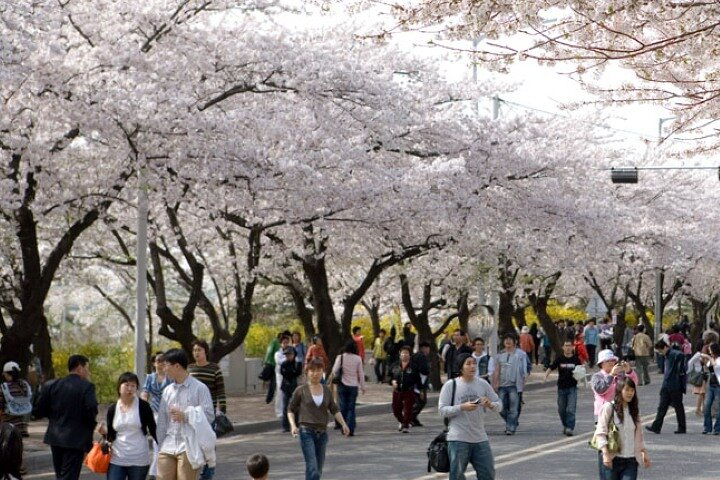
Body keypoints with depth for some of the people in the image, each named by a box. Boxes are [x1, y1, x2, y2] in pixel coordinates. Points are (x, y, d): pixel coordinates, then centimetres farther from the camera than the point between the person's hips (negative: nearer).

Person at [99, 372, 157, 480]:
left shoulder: (143, 406, -4)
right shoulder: (112, 409, 4)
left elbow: (153, 429, 1)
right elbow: (111, 435, 12)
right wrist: (104, 431, -9)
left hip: (139, 460, -2)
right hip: (116, 460, 2)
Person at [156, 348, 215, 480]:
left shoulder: (199, 388, -4)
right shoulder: (168, 391, 13)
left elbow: (209, 416, -8)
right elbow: (162, 420, 15)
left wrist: (185, 416, -16)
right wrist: (160, 445, 12)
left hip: (189, 448, -5)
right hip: (168, 447, 5)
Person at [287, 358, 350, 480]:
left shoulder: (326, 390, 10)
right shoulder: (301, 391, -1)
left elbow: (334, 409, 12)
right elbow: (291, 410, 5)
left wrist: (343, 424, -2)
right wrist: (293, 425, -10)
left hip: (322, 432, 5)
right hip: (306, 431, -5)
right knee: (312, 468, -16)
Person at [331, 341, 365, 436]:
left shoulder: (340, 357, -6)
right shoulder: (358, 359, -5)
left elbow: (335, 370, -8)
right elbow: (361, 374, -1)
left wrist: (337, 378, 14)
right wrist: (362, 387, 8)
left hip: (342, 385, 0)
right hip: (353, 386, 0)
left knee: (343, 407, 10)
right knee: (351, 408, 3)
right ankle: (350, 430, -4)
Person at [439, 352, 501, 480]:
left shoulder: (483, 384, 6)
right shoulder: (450, 385, -4)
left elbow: (499, 405, 10)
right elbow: (442, 410, -8)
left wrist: (490, 405, -13)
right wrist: (462, 407, -20)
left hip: (480, 438, 4)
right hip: (458, 439, -4)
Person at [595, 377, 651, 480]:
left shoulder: (634, 410, 12)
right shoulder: (609, 407, -5)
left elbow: (639, 435, 21)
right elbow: (600, 433, -10)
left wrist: (644, 453, 17)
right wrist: (605, 454, -18)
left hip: (630, 460, 4)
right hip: (611, 458, -4)